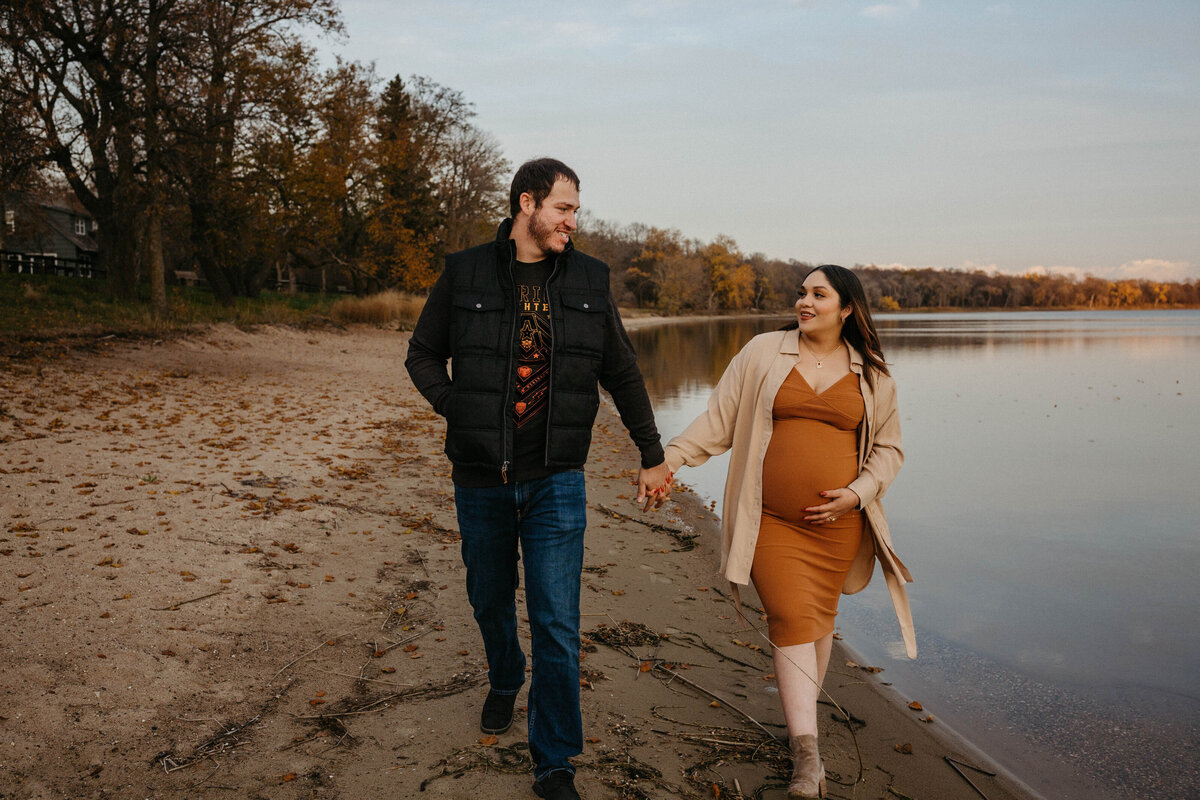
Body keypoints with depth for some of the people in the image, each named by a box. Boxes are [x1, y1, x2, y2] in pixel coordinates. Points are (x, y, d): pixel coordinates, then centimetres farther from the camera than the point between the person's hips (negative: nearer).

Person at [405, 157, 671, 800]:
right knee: (490, 599, 18)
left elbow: (622, 375, 10)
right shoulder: (464, 274, -1)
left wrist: (652, 456, 11)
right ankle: (504, 682, 49)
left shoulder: (588, 281, 3)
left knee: (557, 622, -3)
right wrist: (457, 410, -8)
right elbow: (422, 354, 9)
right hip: (480, 478, 1)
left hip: (556, 480, 0)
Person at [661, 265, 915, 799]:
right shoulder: (763, 353, 3)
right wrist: (669, 457, -6)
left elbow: (887, 448, 11)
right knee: (791, 619, -8)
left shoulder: (871, 375, 6)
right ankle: (807, 756, -6)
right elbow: (718, 420, 4)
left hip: (836, 524, 2)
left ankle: (802, 715, 33)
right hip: (771, 521, -2)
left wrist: (857, 493, -5)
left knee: (819, 618, 11)